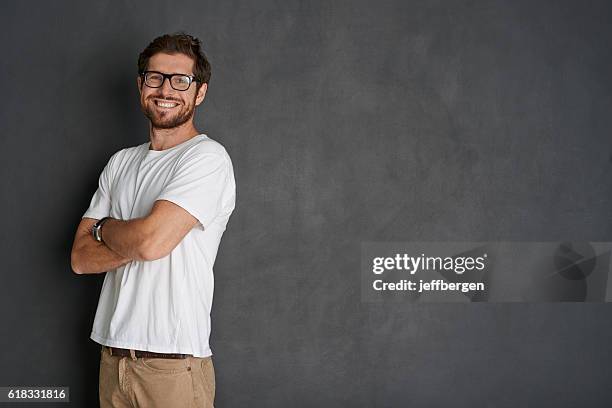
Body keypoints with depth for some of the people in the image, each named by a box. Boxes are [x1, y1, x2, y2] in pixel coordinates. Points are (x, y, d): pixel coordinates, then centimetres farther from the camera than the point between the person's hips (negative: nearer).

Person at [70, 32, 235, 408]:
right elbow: (81, 258, 6)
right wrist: (134, 242, -11)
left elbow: (151, 240, -21)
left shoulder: (207, 158, -9)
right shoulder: (122, 163, 13)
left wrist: (104, 227, -1)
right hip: (112, 356, 6)